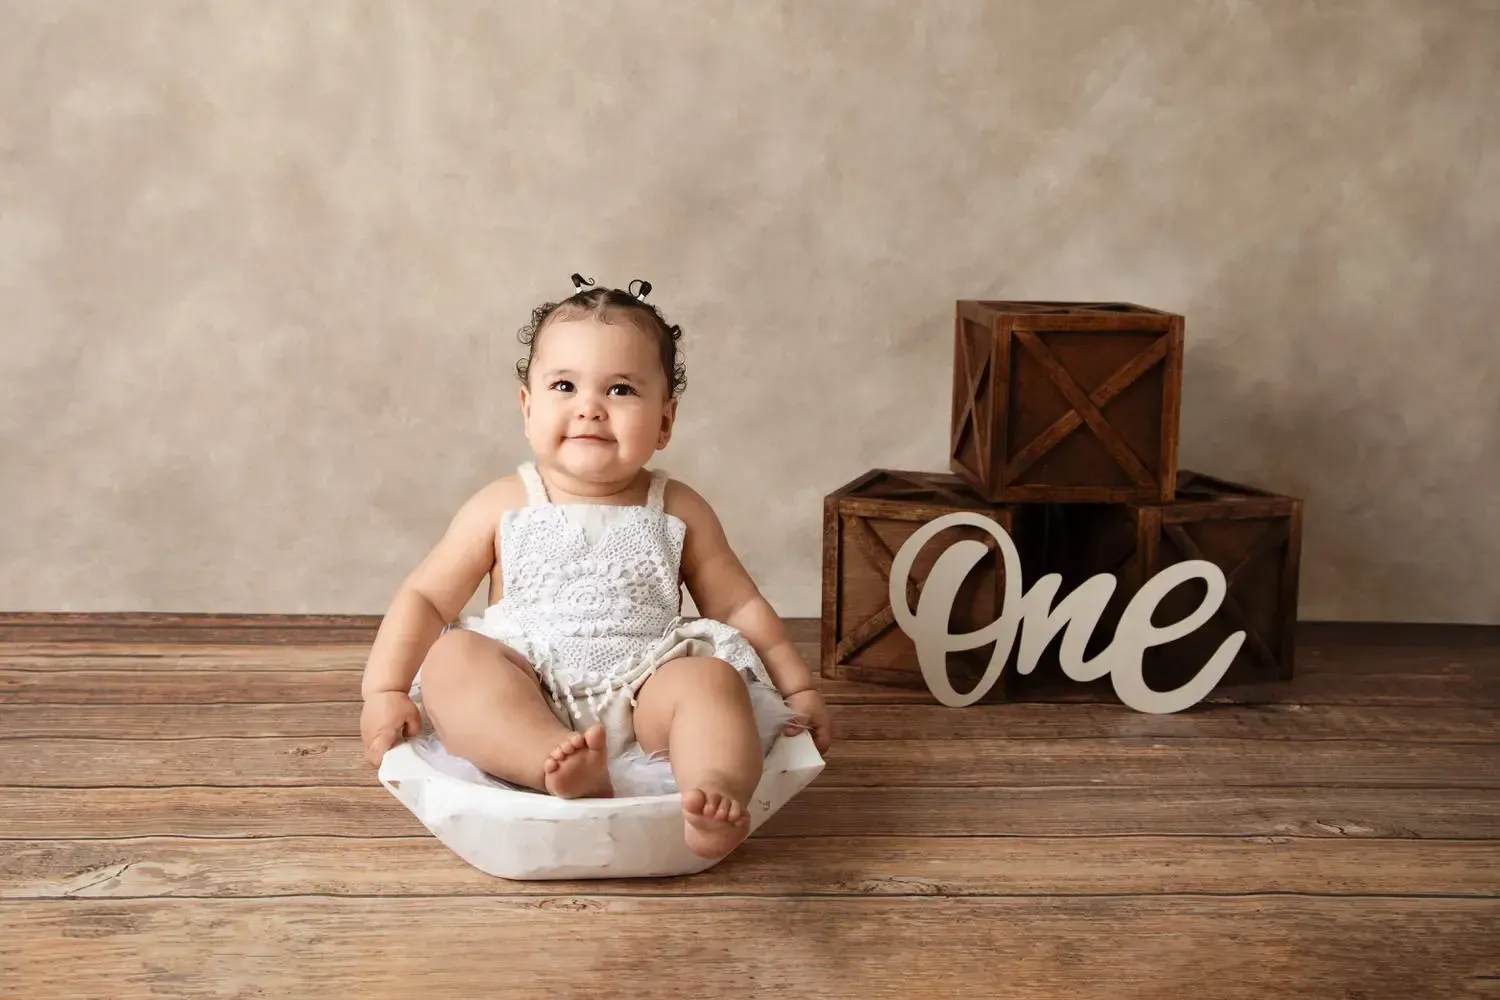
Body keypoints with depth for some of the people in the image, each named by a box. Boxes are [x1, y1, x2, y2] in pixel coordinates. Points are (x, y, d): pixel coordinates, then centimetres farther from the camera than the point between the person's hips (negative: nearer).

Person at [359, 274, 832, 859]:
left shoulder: (678, 511, 10)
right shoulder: (504, 507, 6)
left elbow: (739, 606, 15)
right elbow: (424, 597, 7)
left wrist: (798, 690, 10)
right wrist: (385, 693, -5)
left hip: (644, 690, 0)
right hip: (517, 700, 0)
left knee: (712, 679, -27)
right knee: (450, 657, -27)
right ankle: (566, 772, -46)